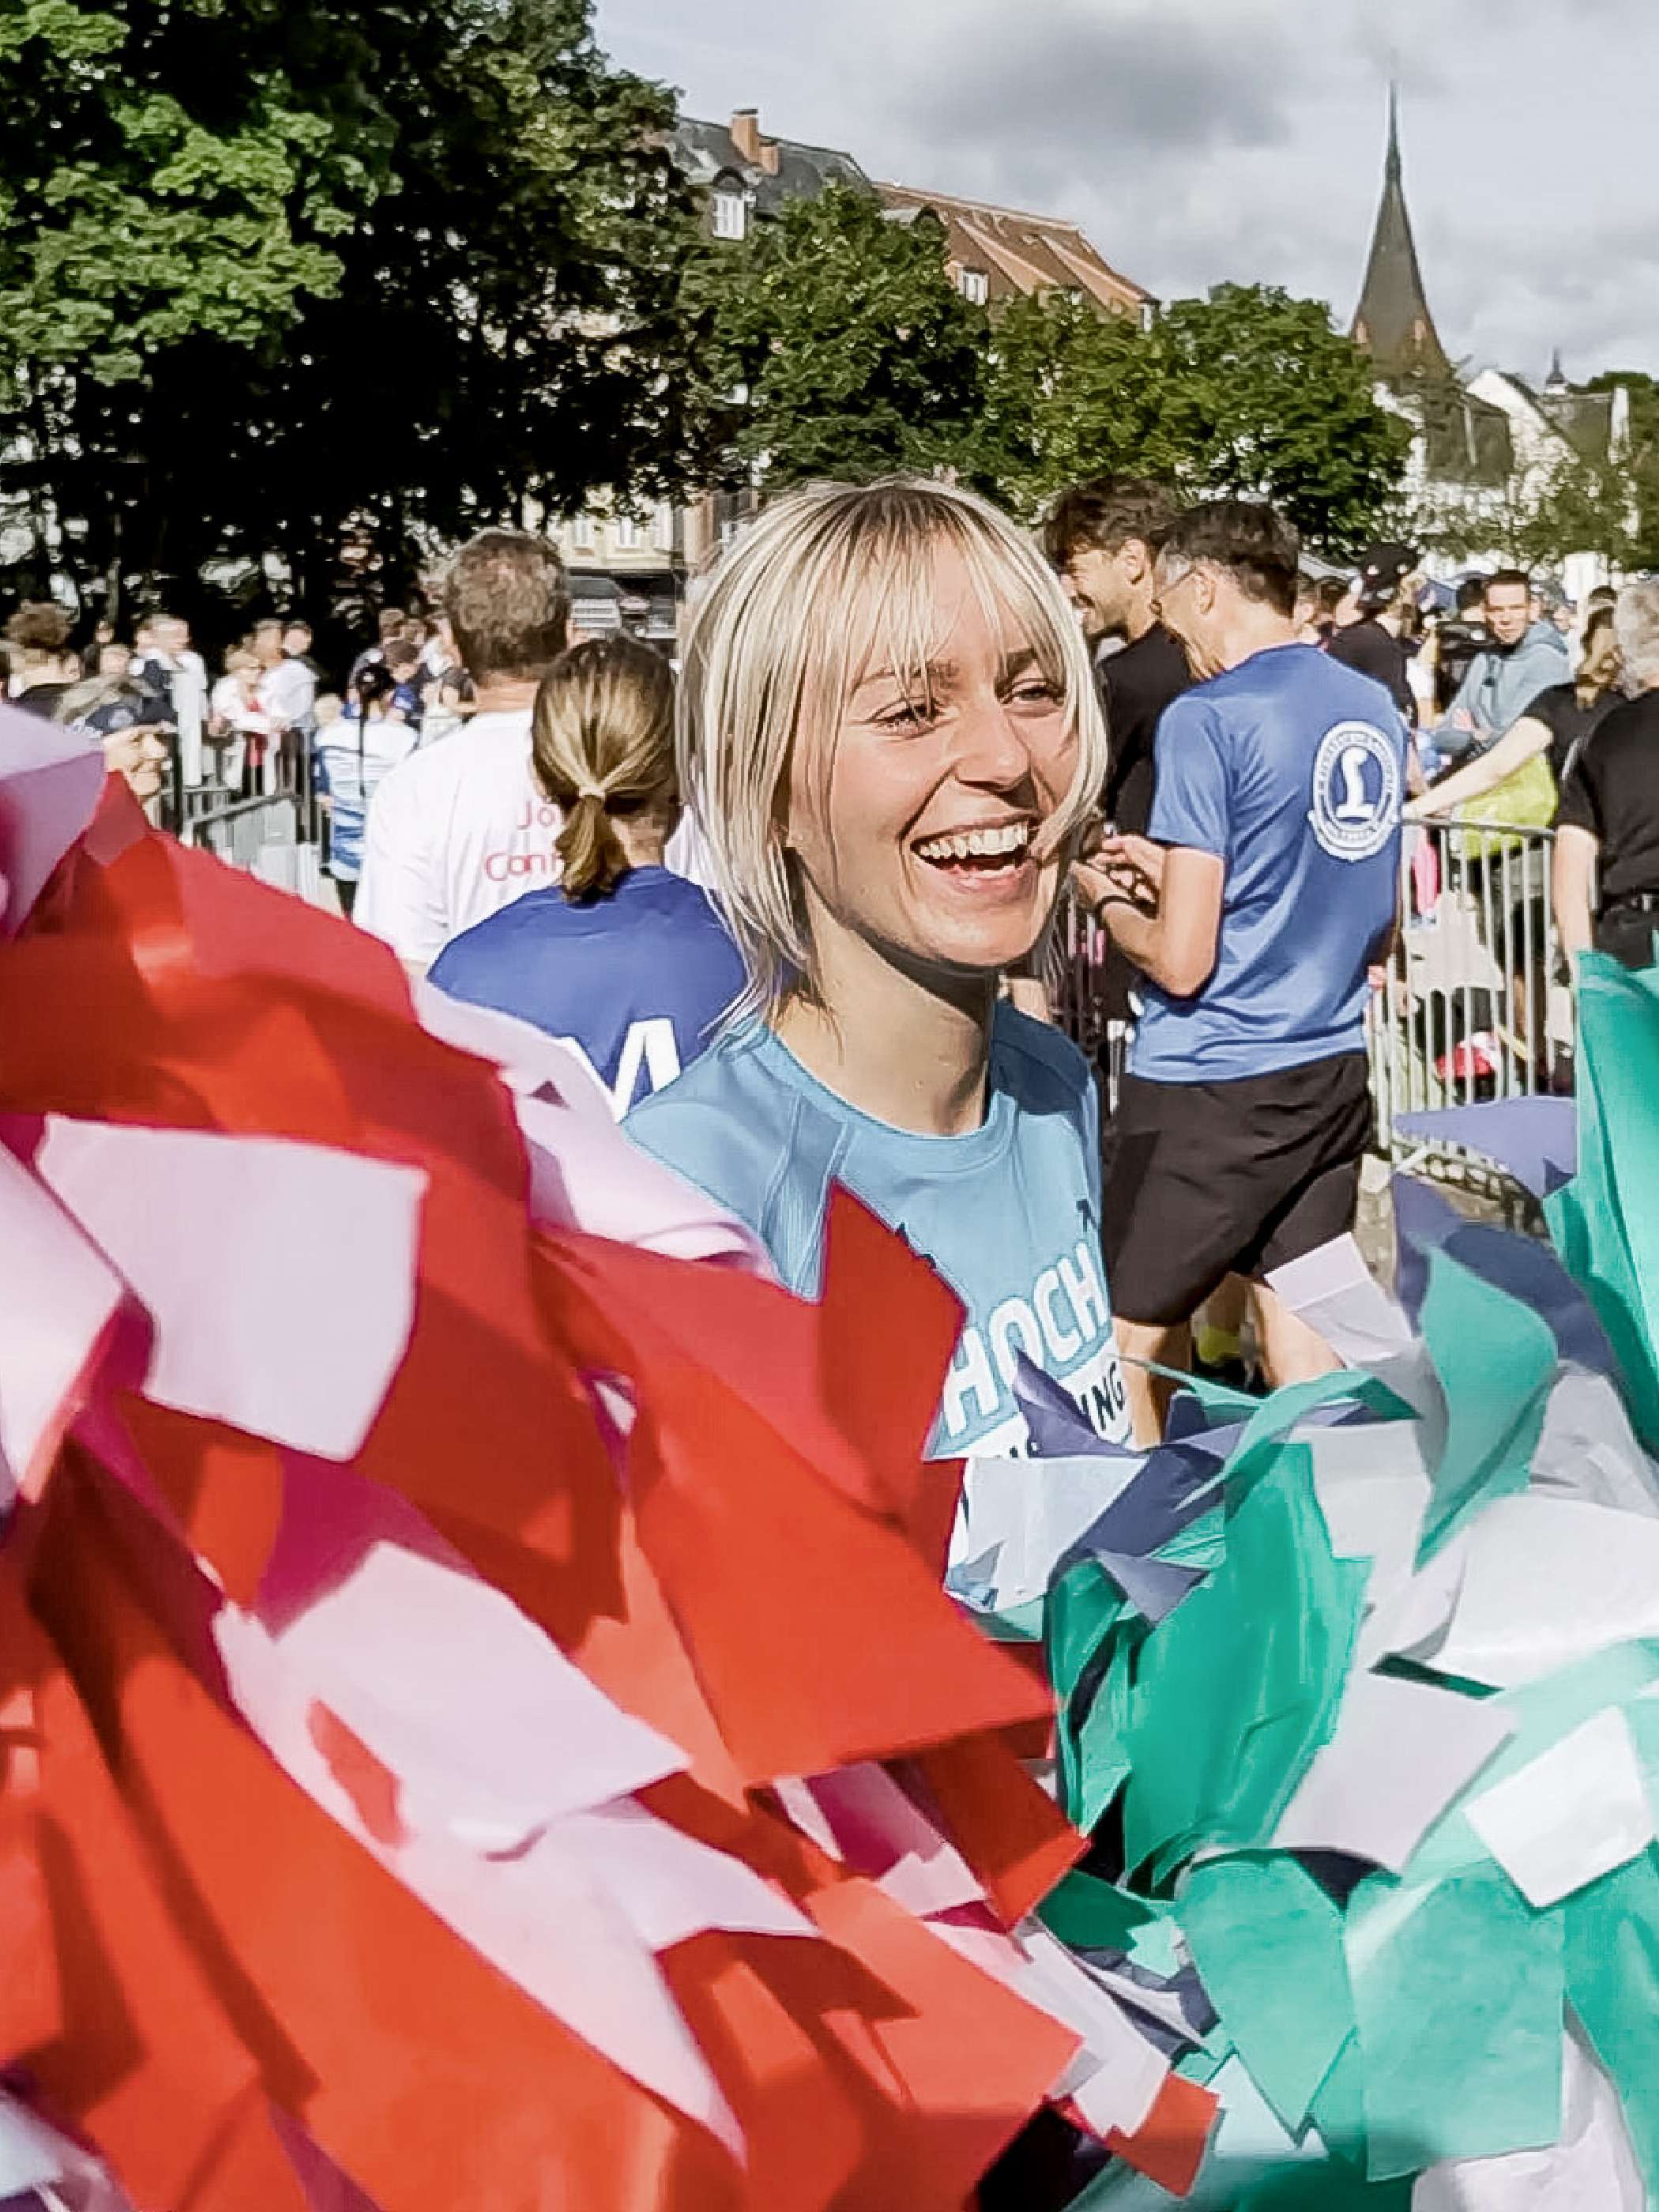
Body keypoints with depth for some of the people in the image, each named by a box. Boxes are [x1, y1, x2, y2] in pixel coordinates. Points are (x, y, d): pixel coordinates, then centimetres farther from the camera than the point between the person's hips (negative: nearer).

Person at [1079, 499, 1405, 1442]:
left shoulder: (1207, 720, -14)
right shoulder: (1376, 709, 8)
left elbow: (1182, 963, -17)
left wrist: (1110, 900, 4)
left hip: (1210, 1082, -7)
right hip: (1333, 1072, 7)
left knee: (1136, 1334, 8)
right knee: (1302, 1332, 13)